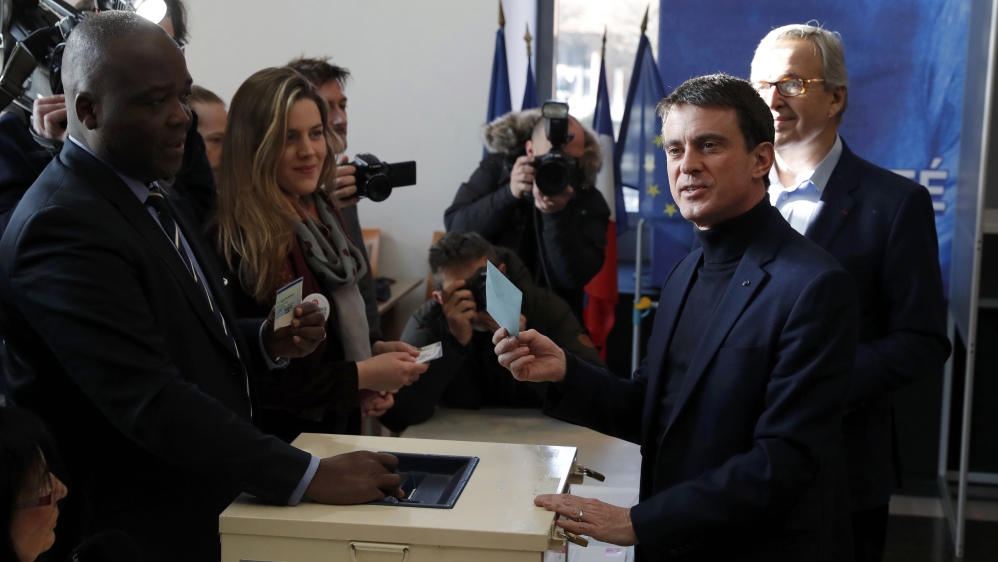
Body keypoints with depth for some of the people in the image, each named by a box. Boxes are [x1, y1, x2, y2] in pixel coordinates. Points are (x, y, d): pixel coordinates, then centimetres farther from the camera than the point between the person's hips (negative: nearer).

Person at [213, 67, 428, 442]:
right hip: (279, 436, -7)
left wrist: (375, 350, -3)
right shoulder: (235, 240, -22)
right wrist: (362, 376, -19)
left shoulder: (319, 212, 2)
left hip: (339, 425, 7)